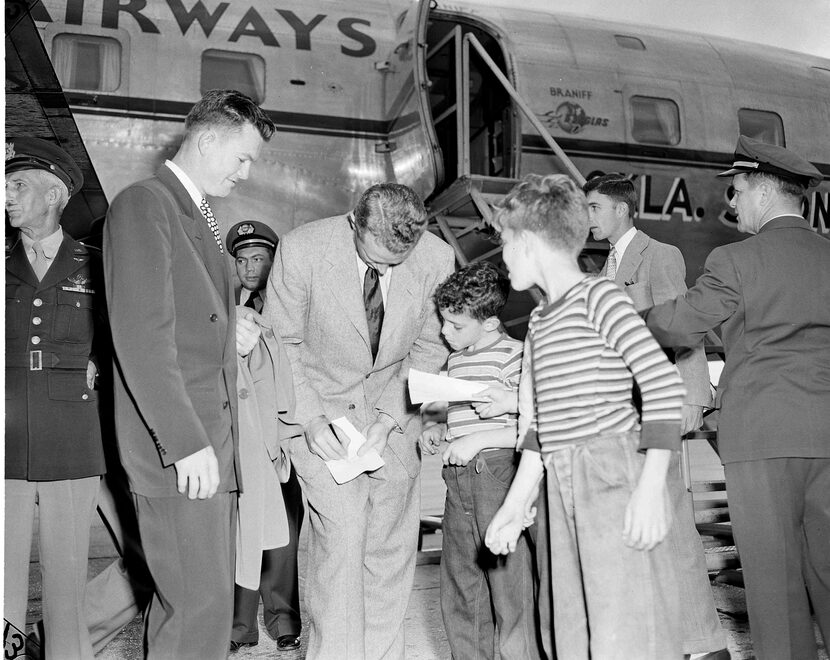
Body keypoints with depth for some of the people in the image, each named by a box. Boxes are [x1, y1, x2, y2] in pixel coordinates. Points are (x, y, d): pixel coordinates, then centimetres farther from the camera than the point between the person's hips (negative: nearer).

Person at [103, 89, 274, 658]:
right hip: (179, 449, -9)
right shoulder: (143, 205, -8)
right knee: (202, 608, -5)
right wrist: (187, 442, -20)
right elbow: (141, 335, -17)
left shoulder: (201, 217, 21)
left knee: (184, 600, 14)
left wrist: (231, 330, 6)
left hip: (211, 440, 9)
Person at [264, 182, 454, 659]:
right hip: (321, 409, -2)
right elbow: (282, 344, -7)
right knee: (341, 534, -13)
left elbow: (429, 348, -1)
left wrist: (389, 418, -11)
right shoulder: (301, 250, -19)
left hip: (393, 410, 3)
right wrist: (311, 418, -17)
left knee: (392, 544, 4)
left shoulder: (437, 258, -13)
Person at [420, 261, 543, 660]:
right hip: (458, 479, 8)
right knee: (459, 590, 15)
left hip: (498, 475, -8)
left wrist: (479, 440, -17)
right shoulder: (455, 361, 14)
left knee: (509, 583, -1)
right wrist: (439, 431, 9)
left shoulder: (512, 356, -11)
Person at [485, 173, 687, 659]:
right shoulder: (539, 321, 16)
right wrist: (516, 504, 19)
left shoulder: (598, 297, -8)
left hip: (614, 474, -8)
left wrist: (650, 489, -19)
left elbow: (666, 386, -15)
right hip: (561, 486, 8)